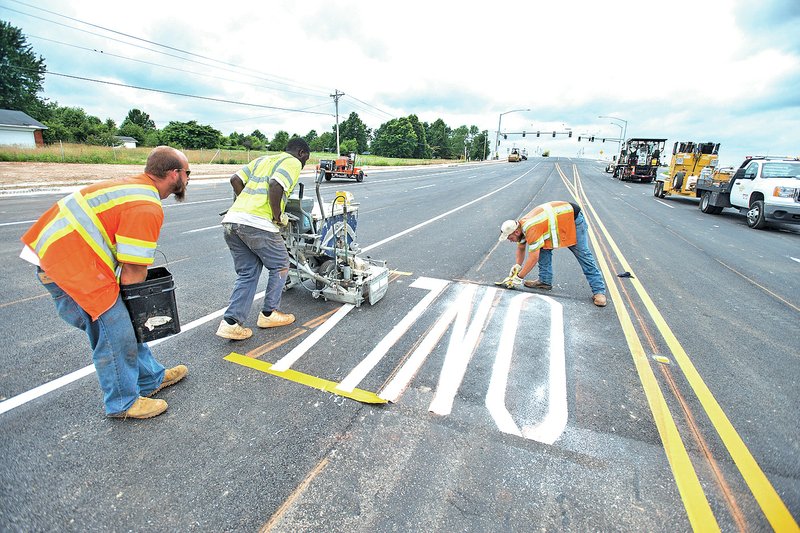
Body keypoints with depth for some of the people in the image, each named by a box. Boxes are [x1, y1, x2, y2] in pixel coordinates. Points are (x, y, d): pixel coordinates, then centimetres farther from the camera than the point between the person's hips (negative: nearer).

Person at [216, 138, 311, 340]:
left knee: (247, 273, 16)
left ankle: (230, 322, 10)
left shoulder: (262, 159, 28)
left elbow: (235, 180, 18)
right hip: (258, 224, -8)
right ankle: (269, 314, 21)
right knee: (280, 266, 14)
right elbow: (275, 185, -15)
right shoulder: (293, 162, 4)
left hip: (231, 219, 8)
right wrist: (278, 216, -5)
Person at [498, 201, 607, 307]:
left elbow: (533, 257, -33)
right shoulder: (520, 226, -6)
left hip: (573, 218, -9)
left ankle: (599, 291, -3)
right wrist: (517, 266, -2)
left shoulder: (531, 229, -35)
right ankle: (545, 281, 7)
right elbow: (521, 248, 10)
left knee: (583, 255, -8)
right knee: (543, 248, -1)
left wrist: (519, 278, -26)